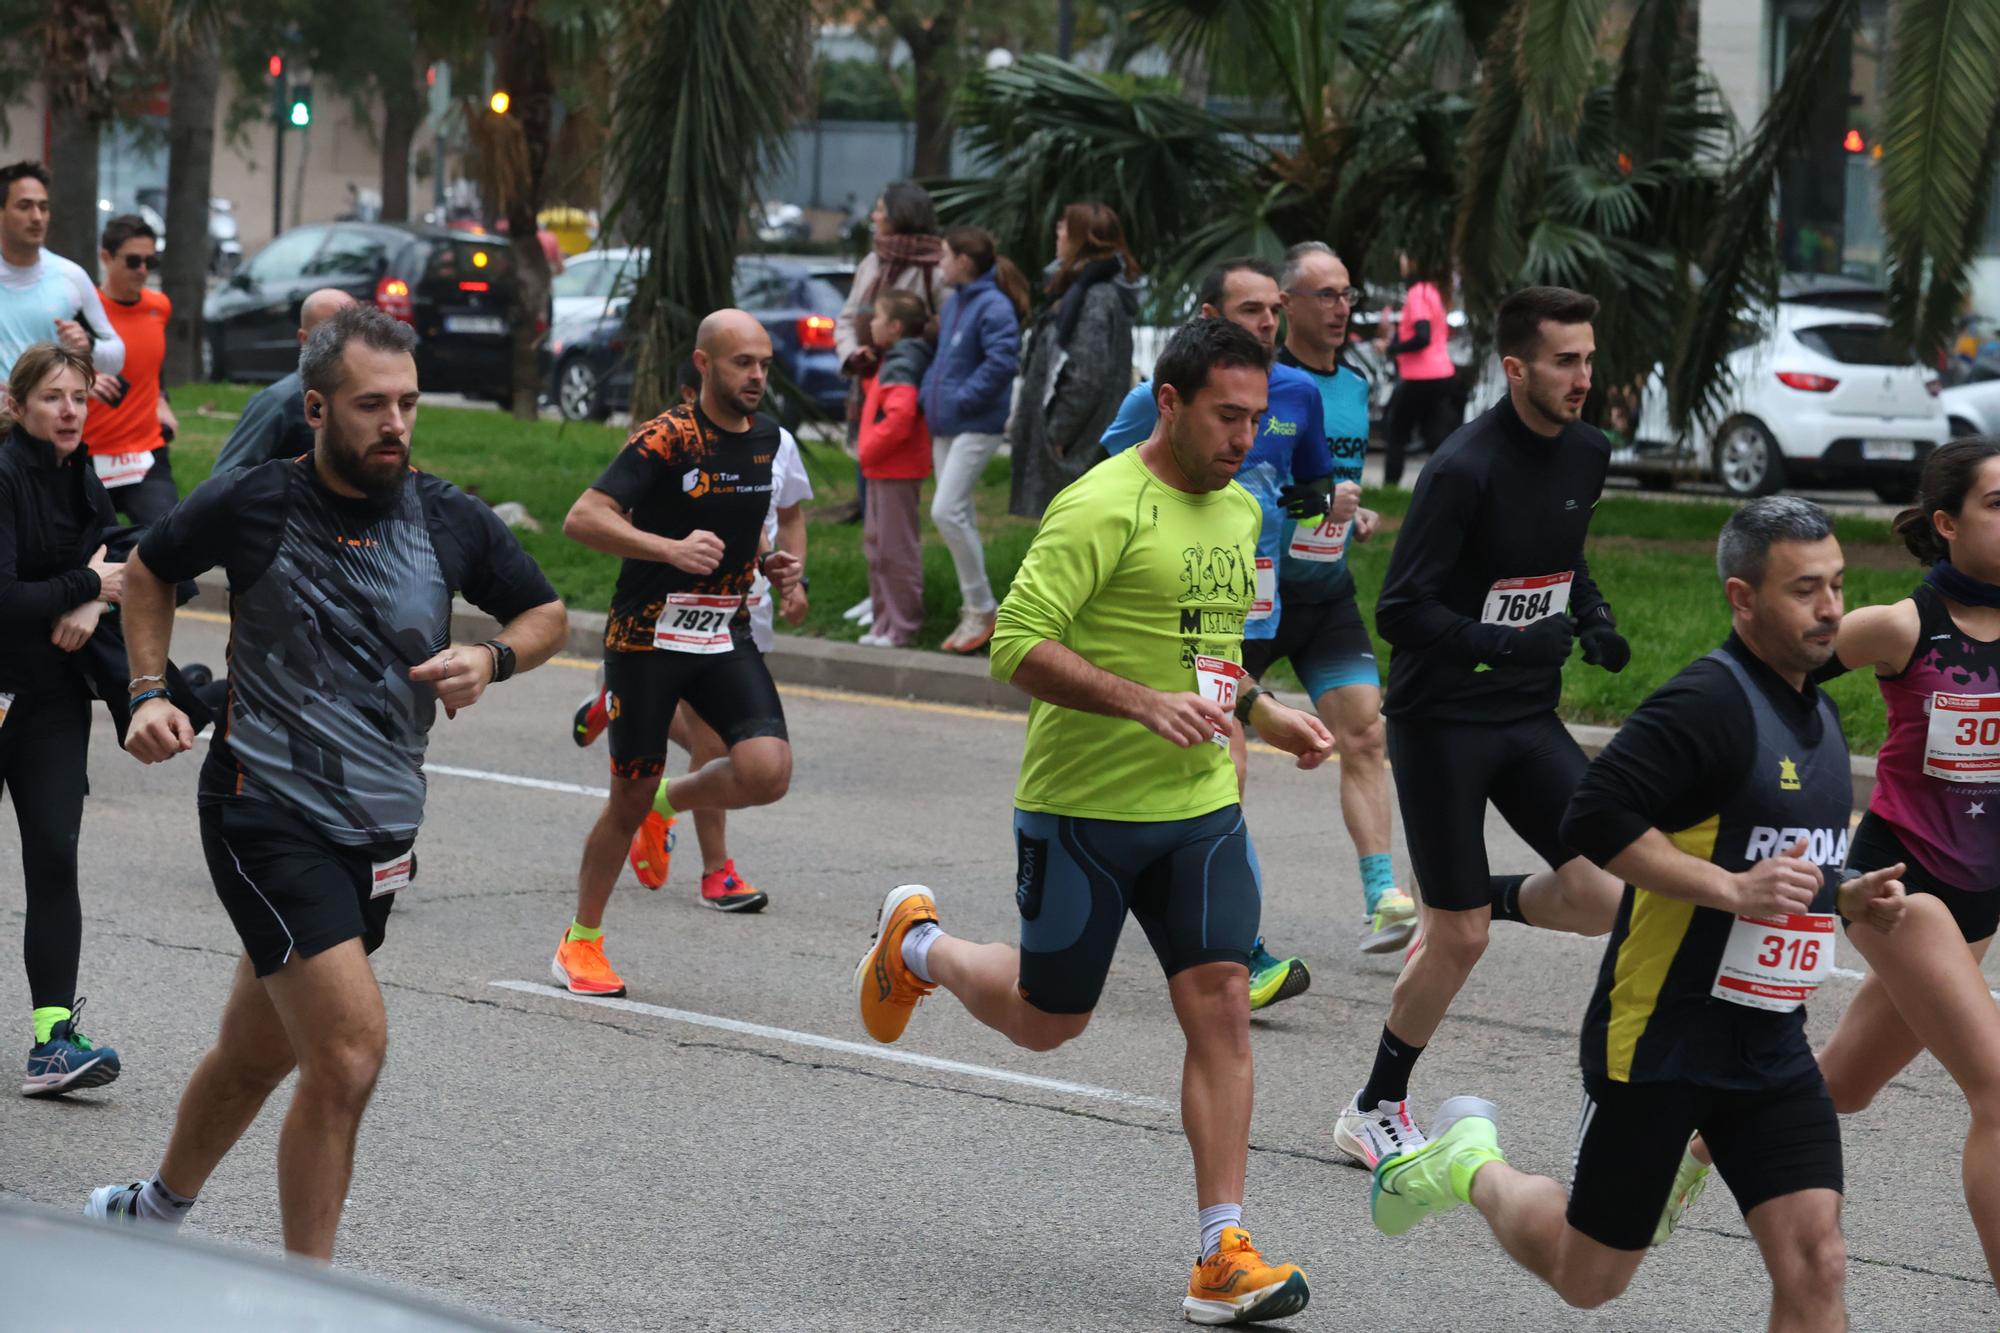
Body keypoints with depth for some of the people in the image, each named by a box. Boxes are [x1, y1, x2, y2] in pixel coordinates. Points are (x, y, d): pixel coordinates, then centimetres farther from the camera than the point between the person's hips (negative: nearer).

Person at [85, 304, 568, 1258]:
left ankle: (157, 1208, 46)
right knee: (350, 1046, -18)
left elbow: (547, 614, 15)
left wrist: (491, 660, -5)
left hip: (381, 832, 5)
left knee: (257, 1053, 19)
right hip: (266, 813, -5)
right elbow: (149, 570, 13)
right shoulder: (252, 505, -7)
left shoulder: (448, 519, 1)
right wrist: (149, 694, 3)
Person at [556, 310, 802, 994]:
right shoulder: (666, 438, -15)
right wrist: (672, 548, -32)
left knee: (767, 770, -16)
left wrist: (769, 561, 6)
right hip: (645, 637, -5)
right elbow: (583, 518, -22)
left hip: (725, 634, 5)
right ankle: (580, 943, 22)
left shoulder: (765, 437, 7)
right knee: (629, 798, 2)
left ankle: (668, 804, 17)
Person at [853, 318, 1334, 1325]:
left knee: (1220, 1005, -6)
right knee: (1047, 1020, 8)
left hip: (1199, 807, 6)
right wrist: (1148, 704, -30)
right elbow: (1018, 645, -23)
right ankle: (918, 945, 40)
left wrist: (1262, 713, 10)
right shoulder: (1102, 507, -17)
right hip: (1082, 808, -6)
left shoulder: (1239, 512, 11)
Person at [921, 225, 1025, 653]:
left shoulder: (992, 306, -16)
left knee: (947, 512, -15)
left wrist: (964, 398, -19)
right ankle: (972, 610, 20)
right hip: (945, 424, 10)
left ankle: (982, 610, -6)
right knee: (957, 515, 12)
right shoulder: (953, 302, 12)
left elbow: (1002, 360, -25)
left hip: (975, 425, -10)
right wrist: (931, 391, 9)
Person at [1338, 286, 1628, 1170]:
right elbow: (1399, 613, -20)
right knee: (1460, 941, -2)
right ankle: (1374, 1112, 17)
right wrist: (1507, 645, -31)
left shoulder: (1586, 453, 3)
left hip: (1528, 716, 6)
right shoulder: (1463, 471, -19)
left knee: (1601, 898, -8)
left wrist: (1593, 618, 3)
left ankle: (1462, 903, 22)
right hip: (1442, 721, -6)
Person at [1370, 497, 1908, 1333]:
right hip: (1659, 1038, -7)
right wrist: (1735, 891, -26)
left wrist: (1845, 898, 7)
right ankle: (1471, 1166, 37)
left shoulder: (1820, 715, 12)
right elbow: (1595, 817, -26)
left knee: (1815, 1264, -8)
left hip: (1771, 1045, 7)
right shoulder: (1708, 702, -17)